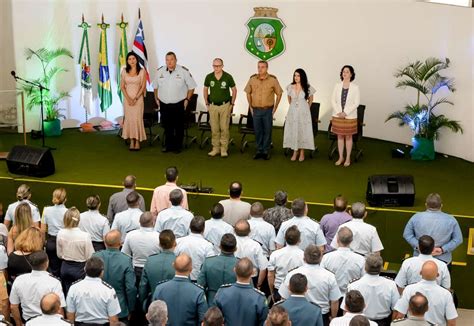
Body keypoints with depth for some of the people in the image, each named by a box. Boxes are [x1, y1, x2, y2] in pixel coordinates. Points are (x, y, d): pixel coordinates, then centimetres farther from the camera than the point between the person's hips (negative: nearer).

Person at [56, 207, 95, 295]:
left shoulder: (60, 234, -9)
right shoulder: (85, 236, -22)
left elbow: (59, 255, 3)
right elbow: (90, 257, -14)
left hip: (65, 267, 4)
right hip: (79, 269, -4)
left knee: (67, 294, 15)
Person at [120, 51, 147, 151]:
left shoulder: (142, 71, -1)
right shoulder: (124, 71, 6)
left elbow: (143, 87, -4)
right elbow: (122, 86, 4)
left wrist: (135, 98, -12)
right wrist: (128, 98, -9)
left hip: (138, 98, -2)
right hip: (127, 98, 3)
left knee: (137, 119, -6)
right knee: (129, 119, 1)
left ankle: (137, 142, -1)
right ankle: (131, 141, 6)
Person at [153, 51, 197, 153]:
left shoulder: (183, 71, -7)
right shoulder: (160, 71, 3)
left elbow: (191, 87, 0)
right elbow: (156, 87, 17)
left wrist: (187, 99, -3)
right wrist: (157, 99, 12)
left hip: (178, 105, -3)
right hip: (164, 105, 3)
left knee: (179, 127, 4)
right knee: (167, 126, 9)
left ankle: (178, 146, 14)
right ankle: (168, 145, 20)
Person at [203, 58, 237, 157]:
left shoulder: (228, 77, -8)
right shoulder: (209, 77, -2)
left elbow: (234, 90, 3)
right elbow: (205, 90, 13)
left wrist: (232, 104, 2)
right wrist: (207, 103, 10)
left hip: (225, 105, -2)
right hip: (213, 106, 2)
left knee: (224, 128, -2)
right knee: (214, 128, 5)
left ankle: (224, 149, 6)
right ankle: (215, 148, 14)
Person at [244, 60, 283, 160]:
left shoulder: (273, 80, -6)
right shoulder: (252, 79, 0)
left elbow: (279, 94, 3)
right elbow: (248, 93, 11)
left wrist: (275, 108, 1)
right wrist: (251, 107, 8)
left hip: (268, 110, -2)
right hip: (256, 110, 2)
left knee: (267, 131, 4)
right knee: (258, 131, 7)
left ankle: (266, 152, 13)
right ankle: (259, 151, 18)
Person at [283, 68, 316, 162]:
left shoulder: (307, 88, -5)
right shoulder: (290, 87, 1)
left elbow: (310, 100, 10)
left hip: (303, 113, -2)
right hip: (292, 112, 2)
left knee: (303, 131, 1)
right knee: (293, 131, 2)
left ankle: (302, 152, 9)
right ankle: (295, 151, 11)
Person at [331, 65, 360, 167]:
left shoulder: (355, 87, -5)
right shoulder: (337, 86, 1)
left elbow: (356, 103, -8)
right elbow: (333, 100, 0)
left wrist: (346, 113, -15)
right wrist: (338, 112, -12)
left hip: (350, 116, -2)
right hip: (338, 115, 2)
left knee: (348, 137, 6)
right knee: (340, 136, 9)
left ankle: (348, 158, 15)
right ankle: (341, 157, 19)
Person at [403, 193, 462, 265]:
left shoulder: (416, 217, -1)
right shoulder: (451, 220, -1)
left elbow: (407, 234, 3)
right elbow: (458, 239, 2)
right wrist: (443, 249, -6)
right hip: (443, 259, -1)